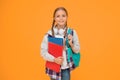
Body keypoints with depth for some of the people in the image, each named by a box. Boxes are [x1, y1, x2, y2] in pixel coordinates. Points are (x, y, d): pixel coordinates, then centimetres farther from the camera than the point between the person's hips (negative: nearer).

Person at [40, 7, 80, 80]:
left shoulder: (72, 32, -5)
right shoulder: (49, 34, -12)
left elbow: (77, 50, 3)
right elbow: (43, 52, -7)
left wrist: (71, 44, -16)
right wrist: (54, 59, -20)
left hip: (66, 68, 1)